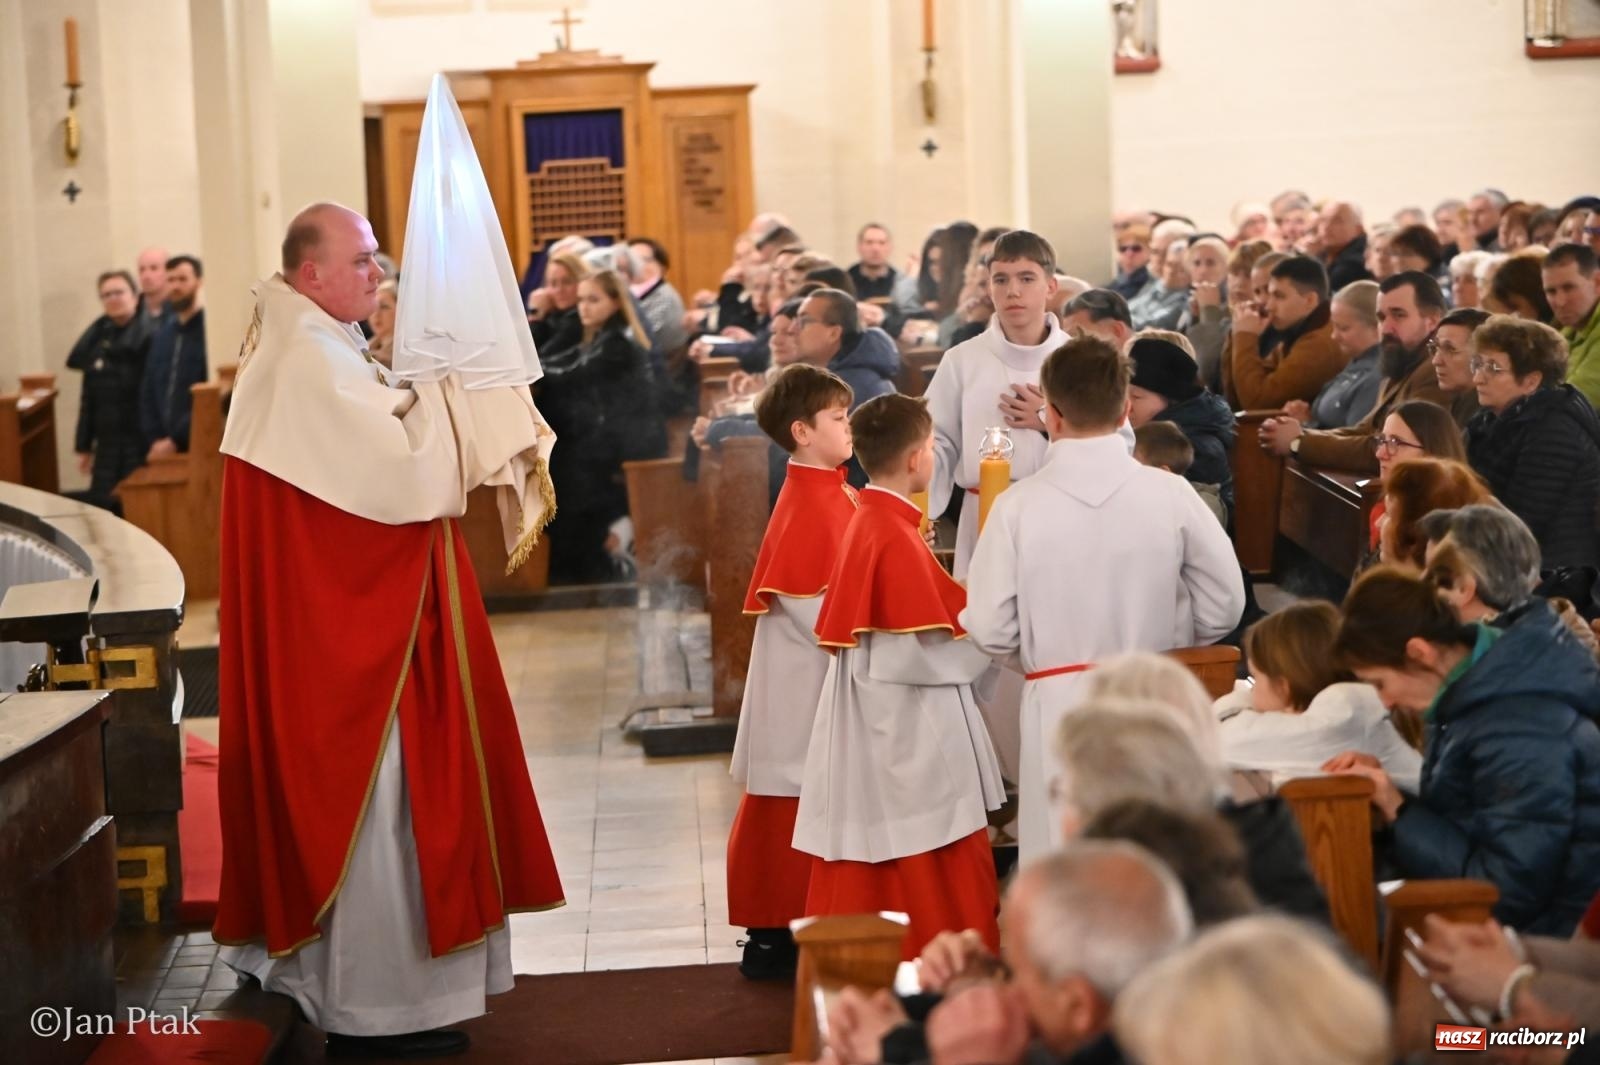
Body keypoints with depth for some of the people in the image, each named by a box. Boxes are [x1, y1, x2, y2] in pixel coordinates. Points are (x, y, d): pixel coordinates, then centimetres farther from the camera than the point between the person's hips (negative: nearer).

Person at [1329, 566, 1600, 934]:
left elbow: (1510, 892, -22)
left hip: (1537, 933, -8)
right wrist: (1383, 789, -3)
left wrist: (1397, 812, -18)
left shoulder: (1519, 733, -23)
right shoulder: (1474, 686, 4)